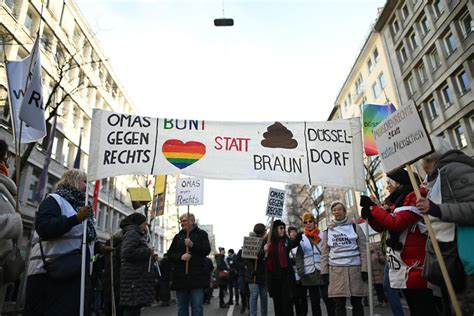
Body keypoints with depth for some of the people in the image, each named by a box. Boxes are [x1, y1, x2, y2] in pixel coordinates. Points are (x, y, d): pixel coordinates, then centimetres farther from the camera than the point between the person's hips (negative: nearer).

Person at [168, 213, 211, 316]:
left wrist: (193, 244, -19)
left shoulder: (201, 234, 6)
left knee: (197, 307, -1)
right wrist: (180, 256, -13)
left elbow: (207, 250, -5)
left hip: (197, 276, -3)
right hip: (180, 277, 3)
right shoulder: (178, 236, 14)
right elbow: (170, 255, 8)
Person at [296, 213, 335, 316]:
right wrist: (300, 270, -5)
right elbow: (299, 256, 7)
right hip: (309, 274, 2)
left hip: (323, 271, -2)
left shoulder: (323, 235, 6)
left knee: (328, 299, -3)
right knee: (314, 301, 10)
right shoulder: (301, 238, 10)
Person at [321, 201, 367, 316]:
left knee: (357, 303, 7)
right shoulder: (328, 230, 11)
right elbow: (324, 253, 10)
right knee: (339, 304, 3)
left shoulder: (355, 227, 7)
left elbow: (363, 249, 3)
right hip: (336, 270, 1)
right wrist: (324, 271, 3)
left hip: (354, 268, -1)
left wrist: (365, 269, -5)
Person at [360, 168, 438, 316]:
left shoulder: (413, 197, -10)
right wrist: (368, 212, 2)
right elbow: (380, 226, 19)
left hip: (415, 267, -10)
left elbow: (395, 223, -21)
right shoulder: (399, 201, 19)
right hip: (404, 269, 10)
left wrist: (372, 206, -14)